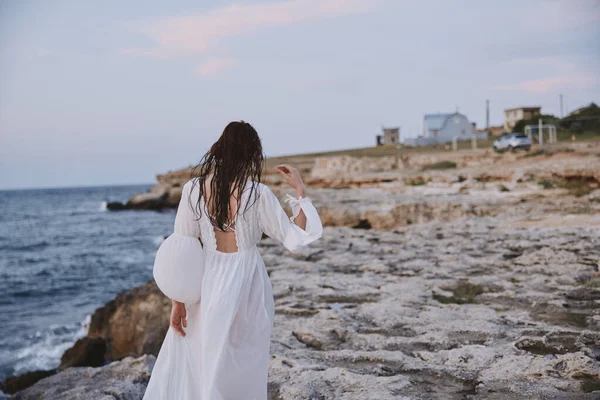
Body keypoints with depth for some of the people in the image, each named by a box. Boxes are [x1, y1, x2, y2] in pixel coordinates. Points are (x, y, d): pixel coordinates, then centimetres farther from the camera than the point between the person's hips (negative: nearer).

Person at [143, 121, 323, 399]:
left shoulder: (193, 189, -8)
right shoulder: (258, 193, -14)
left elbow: (182, 248, -6)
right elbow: (295, 239, -8)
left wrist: (178, 300, 1)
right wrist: (300, 191, -2)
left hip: (208, 285, 2)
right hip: (247, 288, -1)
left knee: (185, 365, 21)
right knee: (241, 375, 15)